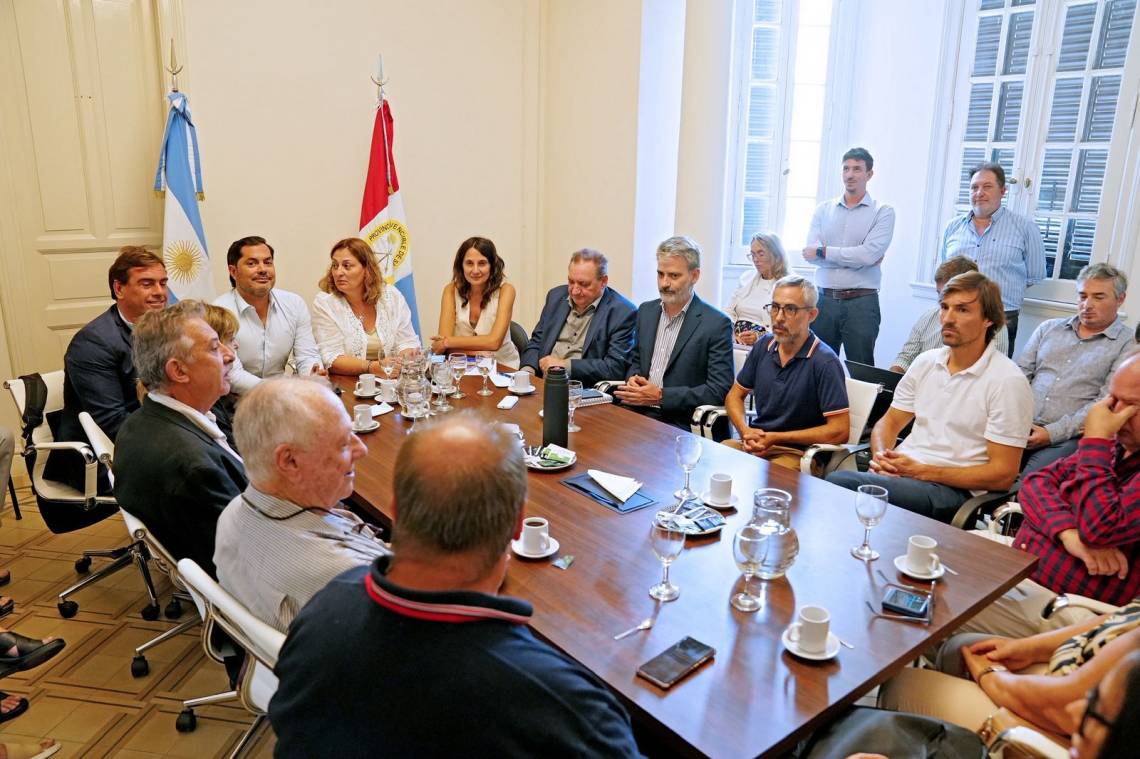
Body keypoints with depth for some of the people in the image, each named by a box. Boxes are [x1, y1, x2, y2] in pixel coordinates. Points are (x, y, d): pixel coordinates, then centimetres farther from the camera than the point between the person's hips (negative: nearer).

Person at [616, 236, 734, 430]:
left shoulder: (717, 324, -7)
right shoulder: (646, 311, 12)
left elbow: (720, 390, -11)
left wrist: (661, 396, -17)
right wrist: (633, 378, -1)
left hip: (680, 426, -6)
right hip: (638, 413, 6)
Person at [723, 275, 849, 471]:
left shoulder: (824, 362, -13)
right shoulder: (764, 346, 6)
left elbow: (839, 431, -15)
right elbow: (734, 395, 16)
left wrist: (775, 438, -13)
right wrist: (745, 431, -6)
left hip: (796, 453, -5)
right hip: (755, 444, 6)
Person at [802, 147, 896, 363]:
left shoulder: (883, 212, 1)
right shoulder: (824, 210, 10)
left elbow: (870, 254, -14)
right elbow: (810, 253, -4)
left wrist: (823, 252, -8)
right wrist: (855, 257, -10)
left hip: (861, 302, -3)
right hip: (824, 299, 3)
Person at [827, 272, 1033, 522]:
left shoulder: (1008, 382, -6)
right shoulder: (926, 362, 14)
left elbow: (1003, 474, -7)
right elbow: (889, 422, 20)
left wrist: (922, 471, -14)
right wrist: (881, 456, -5)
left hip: (953, 490, -5)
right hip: (901, 472, 6)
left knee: (838, 482, -33)